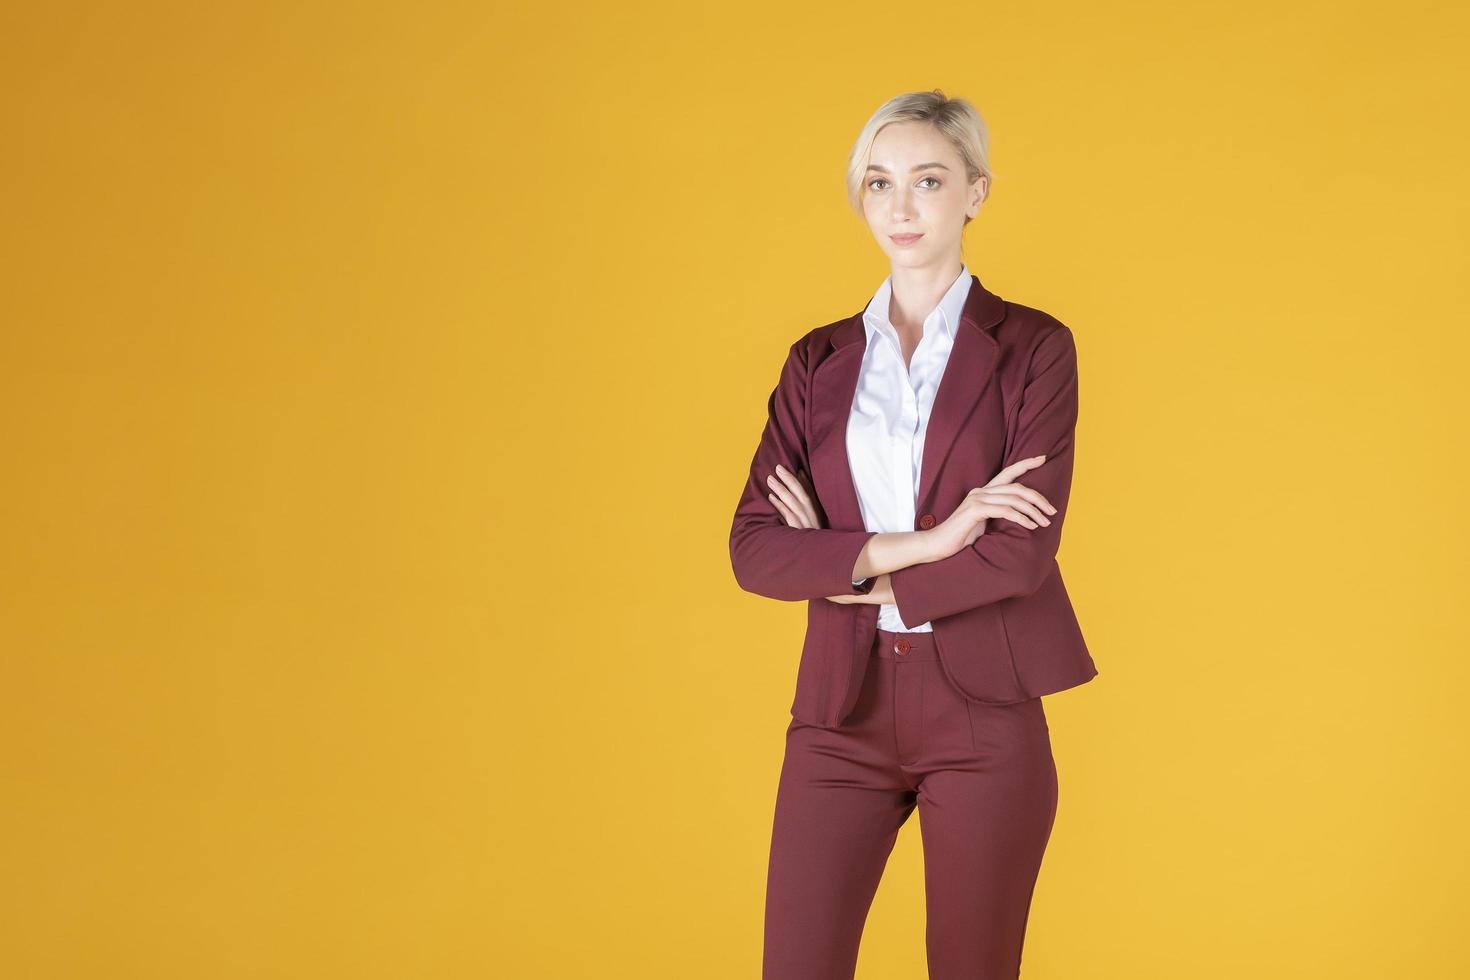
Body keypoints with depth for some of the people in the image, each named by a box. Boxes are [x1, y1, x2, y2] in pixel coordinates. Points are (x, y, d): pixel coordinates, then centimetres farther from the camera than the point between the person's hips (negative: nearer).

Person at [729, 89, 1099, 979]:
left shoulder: (1034, 348, -1)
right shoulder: (819, 362, 8)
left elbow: (1021, 553, -12)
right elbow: (753, 548, -3)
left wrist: (845, 569, -6)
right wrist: (919, 543, -15)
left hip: (984, 712, -2)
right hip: (843, 708, 2)